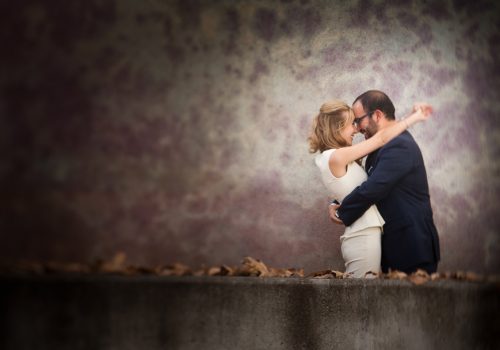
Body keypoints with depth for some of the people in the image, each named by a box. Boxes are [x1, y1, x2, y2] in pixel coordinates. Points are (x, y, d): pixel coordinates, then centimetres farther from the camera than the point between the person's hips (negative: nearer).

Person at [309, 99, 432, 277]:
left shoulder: (329, 158, 11)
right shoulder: (336, 157, -17)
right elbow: (381, 139, -13)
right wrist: (415, 117, -4)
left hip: (363, 234, 9)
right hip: (364, 237, -9)